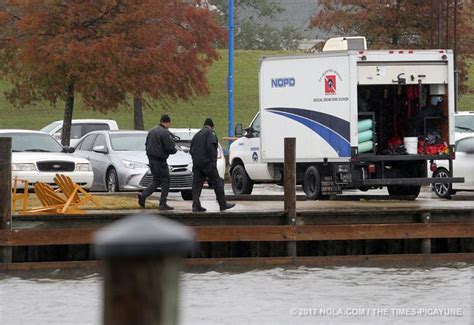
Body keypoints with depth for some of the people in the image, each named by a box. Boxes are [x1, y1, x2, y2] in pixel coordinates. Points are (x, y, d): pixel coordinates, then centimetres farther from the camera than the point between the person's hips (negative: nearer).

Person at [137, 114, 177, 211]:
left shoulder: (151, 131, 10)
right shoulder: (165, 133, -16)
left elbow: (146, 144, 15)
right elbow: (170, 148, -19)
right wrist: (174, 150, 5)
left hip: (151, 159, 8)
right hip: (160, 161, -8)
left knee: (156, 180, 19)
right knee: (165, 182, 3)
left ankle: (143, 195, 2)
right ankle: (163, 204, 3)